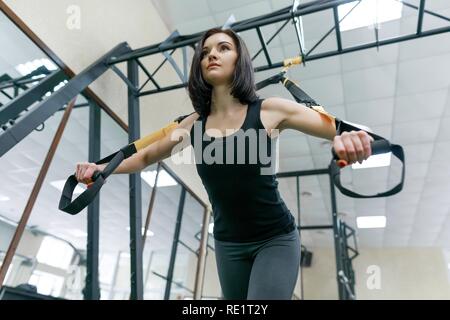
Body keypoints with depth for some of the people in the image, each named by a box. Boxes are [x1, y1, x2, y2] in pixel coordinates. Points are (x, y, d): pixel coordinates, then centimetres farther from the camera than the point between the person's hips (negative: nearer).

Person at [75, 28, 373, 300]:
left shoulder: (270, 110, -13)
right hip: (228, 243, 4)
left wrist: (349, 140, -38)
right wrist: (102, 168, -5)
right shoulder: (193, 124, -3)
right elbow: (145, 156, 10)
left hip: (276, 239, -3)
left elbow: (342, 131, -14)